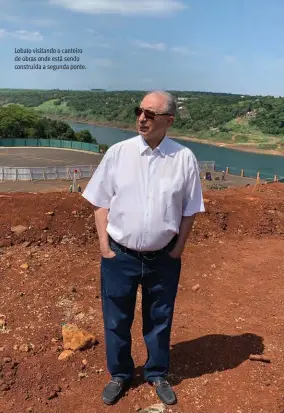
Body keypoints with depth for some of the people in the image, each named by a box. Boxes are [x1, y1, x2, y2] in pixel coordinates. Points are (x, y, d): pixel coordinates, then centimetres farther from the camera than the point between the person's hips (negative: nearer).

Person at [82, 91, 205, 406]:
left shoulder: (184, 158, -7)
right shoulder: (118, 152, -7)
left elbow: (190, 209, 1)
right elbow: (101, 202, -1)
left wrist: (178, 249, -1)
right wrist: (104, 246, -5)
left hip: (163, 258, 0)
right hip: (119, 255, 0)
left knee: (159, 319, 19)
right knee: (116, 319, 16)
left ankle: (157, 374, 43)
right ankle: (119, 375, 41)